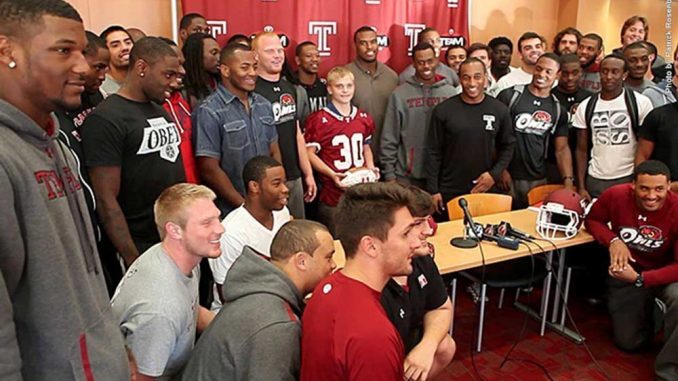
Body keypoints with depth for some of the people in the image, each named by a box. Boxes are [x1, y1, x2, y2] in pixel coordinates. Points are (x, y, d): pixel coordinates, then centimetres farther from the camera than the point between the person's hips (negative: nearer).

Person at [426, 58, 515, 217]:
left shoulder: (499, 110, 0)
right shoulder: (443, 110, -6)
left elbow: (508, 146, 7)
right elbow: (434, 152, -3)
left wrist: (495, 174, -8)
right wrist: (433, 190, -5)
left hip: (487, 190, 2)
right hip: (449, 193, -1)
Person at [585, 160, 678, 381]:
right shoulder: (615, 196, -23)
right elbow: (592, 220, -4)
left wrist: (639, 279, -36)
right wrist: (613, 240, -24)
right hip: (625, 272, 2)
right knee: (628, 343, 10)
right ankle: (645, 312, 44)